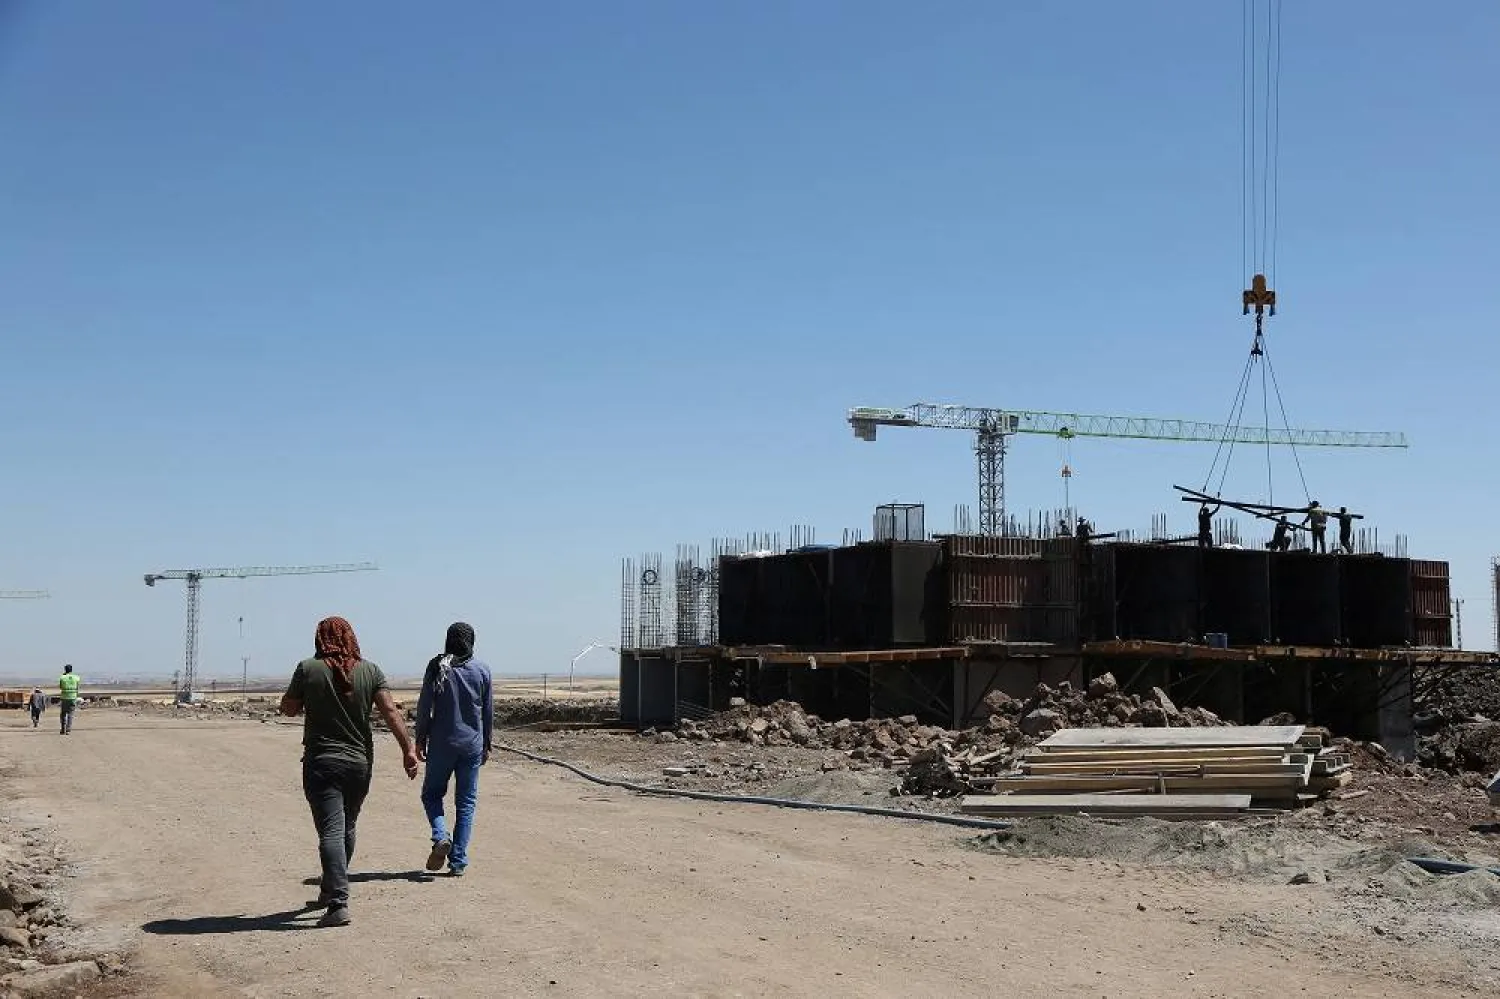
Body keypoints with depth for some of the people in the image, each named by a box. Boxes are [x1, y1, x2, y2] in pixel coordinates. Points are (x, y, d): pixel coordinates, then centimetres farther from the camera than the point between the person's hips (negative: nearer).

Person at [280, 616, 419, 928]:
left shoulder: (309, 669, -7)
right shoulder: (370, 671, 1)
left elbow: (288, 709, 2)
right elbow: (390, 711, -8)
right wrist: (408, 749, -10)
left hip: (321, 763, -4)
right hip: (359, 762, 4)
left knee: (331, 832, -8)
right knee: (346, 830, 20)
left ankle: (338, 904, -19)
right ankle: (331, 891, 37)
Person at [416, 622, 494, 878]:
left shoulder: (437, 667, -5)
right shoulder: (482, 671, 1)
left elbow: (424, 707, -4)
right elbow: (488, 712, 6)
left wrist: (420, 740, 5)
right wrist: (487, 745, 16)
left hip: (442, 743, -2)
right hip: (472, 744, 2)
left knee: (432, 793, 14)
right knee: (466, 801, 7)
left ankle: (441, 838, -11)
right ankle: (458, 862, 4)